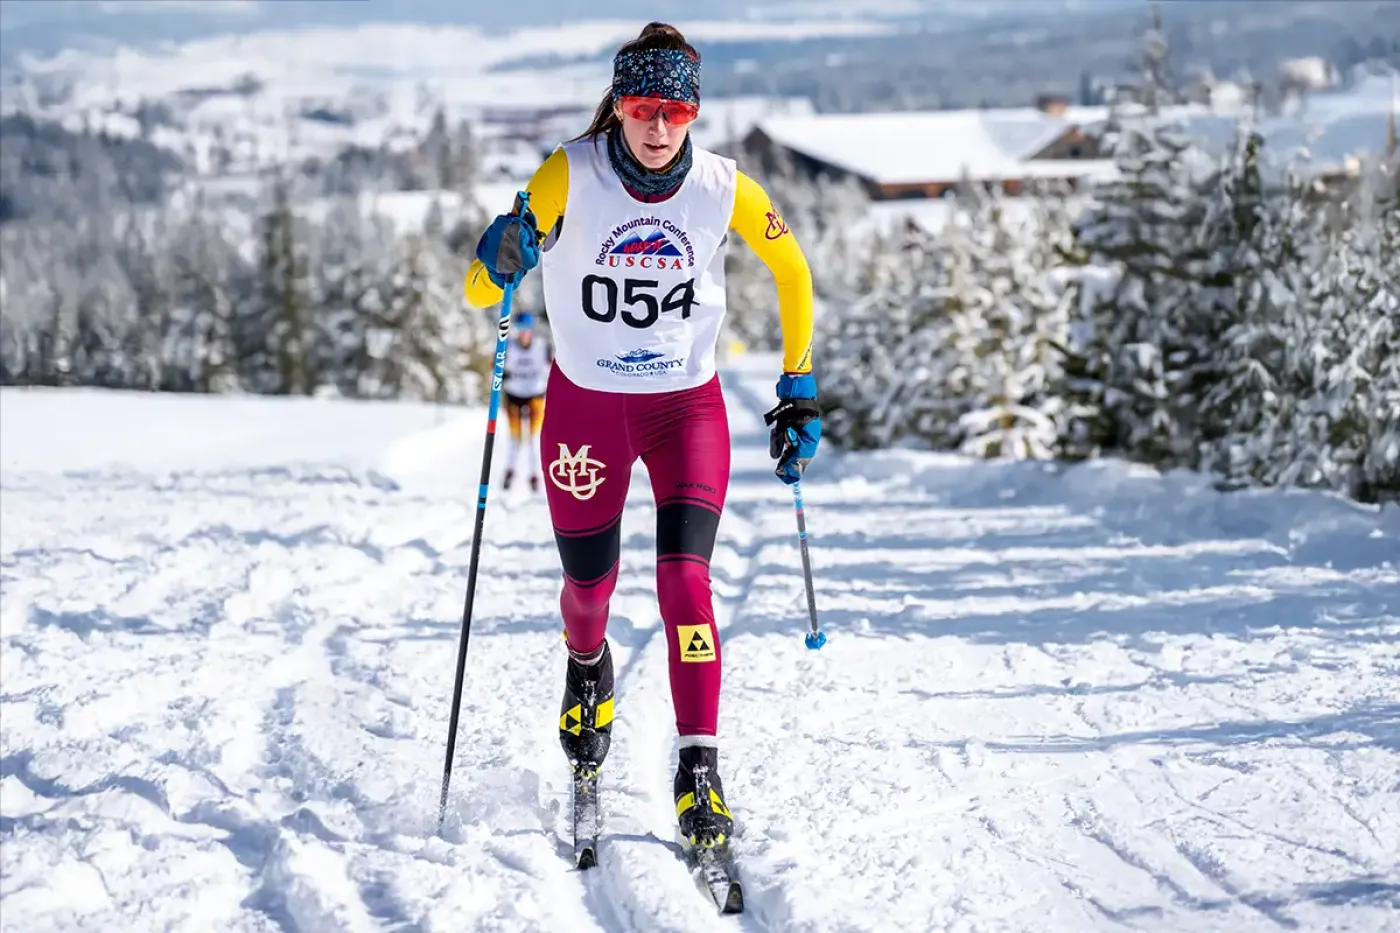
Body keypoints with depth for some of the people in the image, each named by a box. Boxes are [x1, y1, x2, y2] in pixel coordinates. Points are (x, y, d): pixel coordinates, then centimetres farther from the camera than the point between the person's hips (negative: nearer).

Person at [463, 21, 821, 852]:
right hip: (585, 405, 0)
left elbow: (793, 272, 6)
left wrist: (801, 393, 5)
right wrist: (503, 261, -39)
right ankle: (588, 665, 50)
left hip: (688, 406, 0)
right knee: (590, 584, 13)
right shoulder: (570, 176, -17)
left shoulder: (724, 190, -12)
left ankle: (700, 767, -10)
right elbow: (480, 291, -15)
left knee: (686, 576, -17)